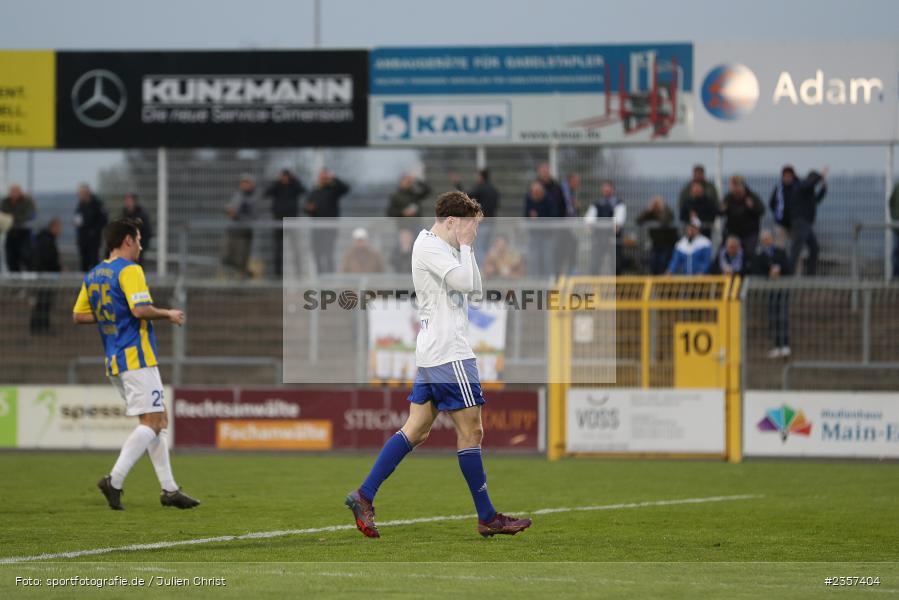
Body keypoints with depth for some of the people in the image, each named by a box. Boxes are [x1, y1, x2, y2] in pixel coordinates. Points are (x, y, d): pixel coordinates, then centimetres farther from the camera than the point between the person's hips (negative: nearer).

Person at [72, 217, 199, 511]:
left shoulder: (93, 275, 14)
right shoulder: (129, 270, -11)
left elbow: (78, 315, 17)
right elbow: (141, 310, -22)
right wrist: (168, 314, -6)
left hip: (115, 362, 9)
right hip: (136, 357, -9)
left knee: (159, 420, 12)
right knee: (151, 422, -9)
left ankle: (169, 489, 8)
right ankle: (115, 480, -18)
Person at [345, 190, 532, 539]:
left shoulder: (441, 248, 20)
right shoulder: (429, 246, -11)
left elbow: (475, 288, 23)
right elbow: (467, 282, -22)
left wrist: (466, 247, 15)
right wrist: (465, 246, -10)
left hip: (432, 353, 10)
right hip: (449, 354, -10)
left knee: (416, 429, 7)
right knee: (470, 430, -4)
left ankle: (364, 497, 3)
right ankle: (487, 518, 1)